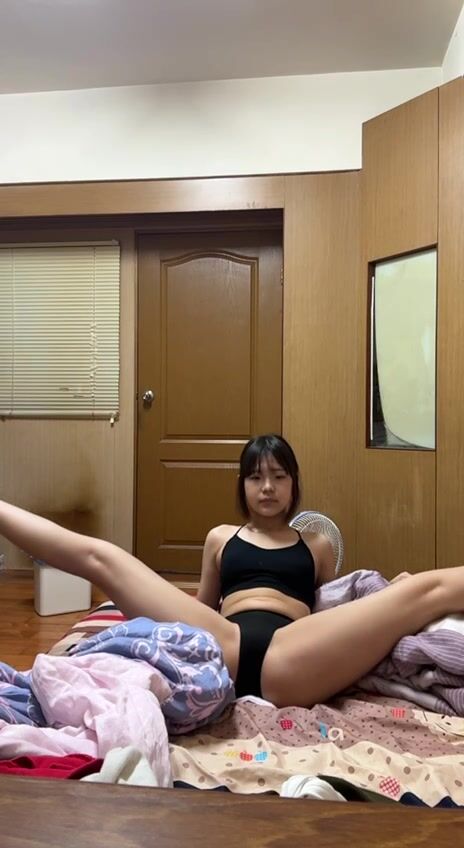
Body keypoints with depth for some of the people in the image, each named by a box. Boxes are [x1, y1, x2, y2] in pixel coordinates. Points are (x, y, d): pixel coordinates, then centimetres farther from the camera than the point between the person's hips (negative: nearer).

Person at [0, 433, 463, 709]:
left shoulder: (317, 544, 29)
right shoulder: (221, 537, 30)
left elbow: (336, 616, 28)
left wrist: (388, 596, 15)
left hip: (290, 660, 0)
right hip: (221, 648, 0)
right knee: (101, 556, -5)